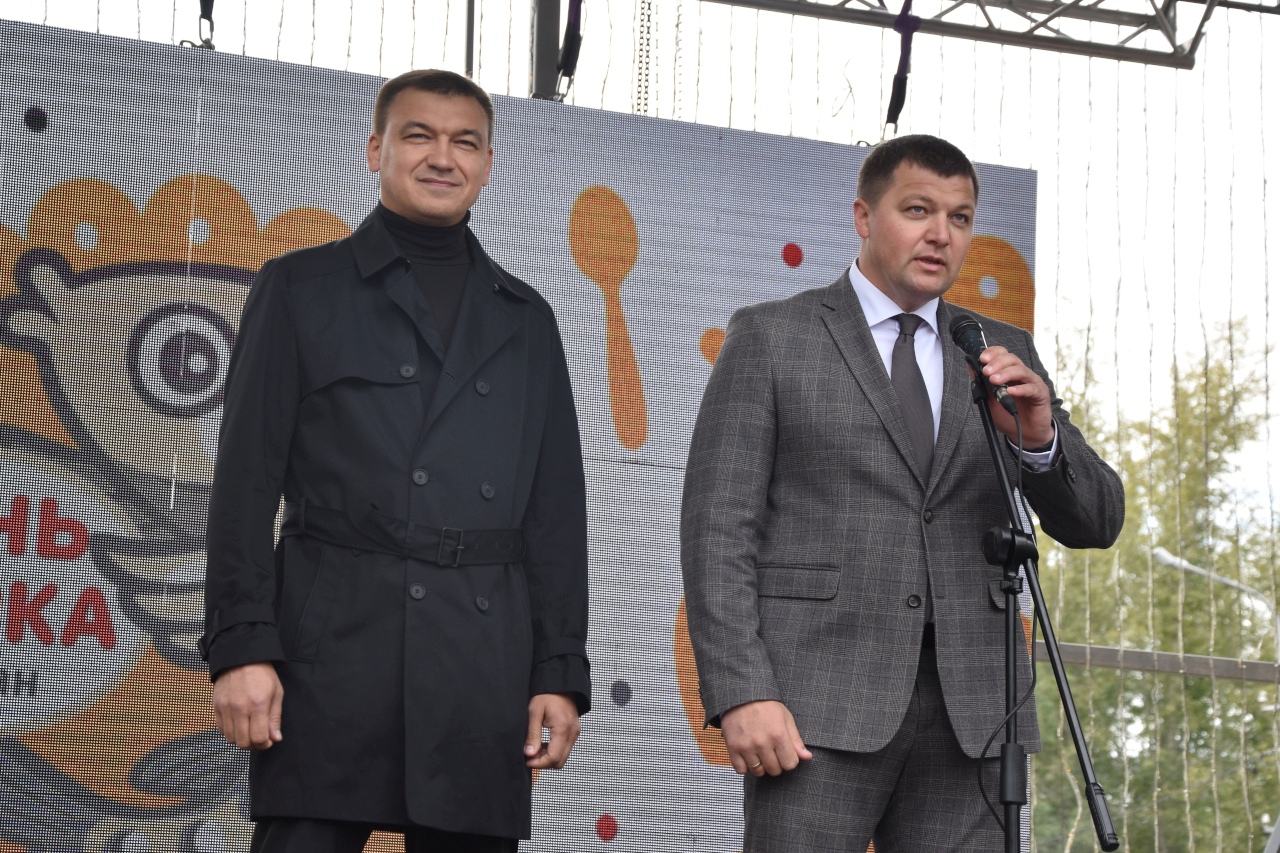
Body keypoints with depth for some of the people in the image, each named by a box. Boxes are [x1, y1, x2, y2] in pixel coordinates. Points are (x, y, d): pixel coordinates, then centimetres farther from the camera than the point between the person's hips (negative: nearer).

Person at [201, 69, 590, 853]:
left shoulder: (525, 319, 19)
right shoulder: (302, 289, 10)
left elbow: (556, 514, 15)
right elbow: (247, 483, 3)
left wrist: (561, 672, 6)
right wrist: (241, 646, -8)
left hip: (484, 661, 3)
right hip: (334, 645, -3)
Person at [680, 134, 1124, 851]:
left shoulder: (1002, 356, 16)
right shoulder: (771, 339, 5)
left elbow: (1095, 521, 11)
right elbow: (718, 527, -1)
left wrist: (1040, 435, -11)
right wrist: (742, 694, -13)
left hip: (968, 711, 4)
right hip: (821, 704, -4)